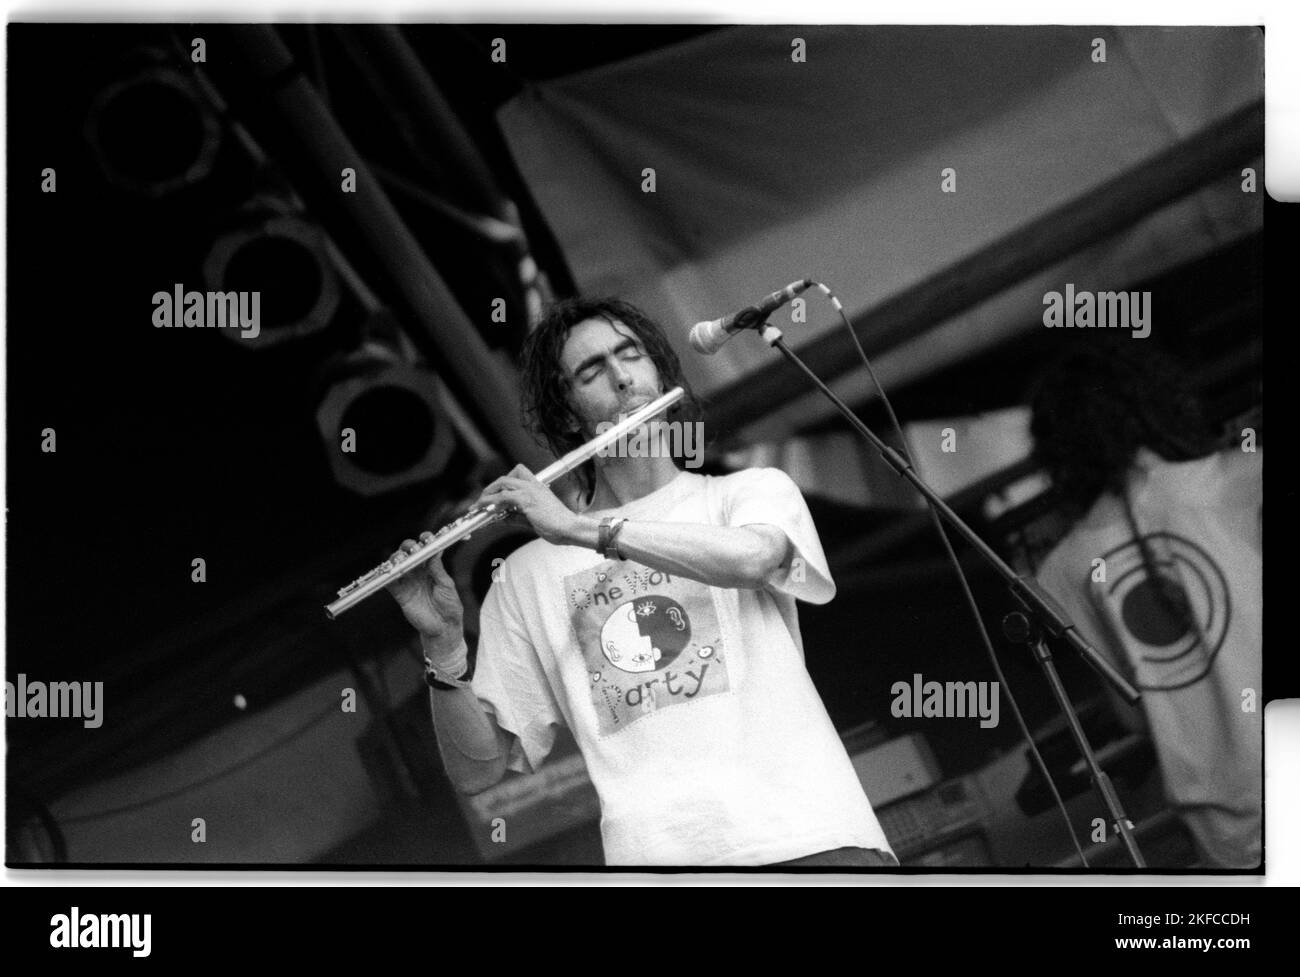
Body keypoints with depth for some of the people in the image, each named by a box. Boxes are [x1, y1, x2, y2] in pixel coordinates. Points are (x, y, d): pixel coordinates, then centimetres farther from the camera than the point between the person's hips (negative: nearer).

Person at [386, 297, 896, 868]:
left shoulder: (757, 492, 15)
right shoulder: (527, 575, 14)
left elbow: (751, 557, -10)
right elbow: (477, 770, 11)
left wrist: (579, 528, -8)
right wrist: (441, 645, -5)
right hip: (655, 851, 1)